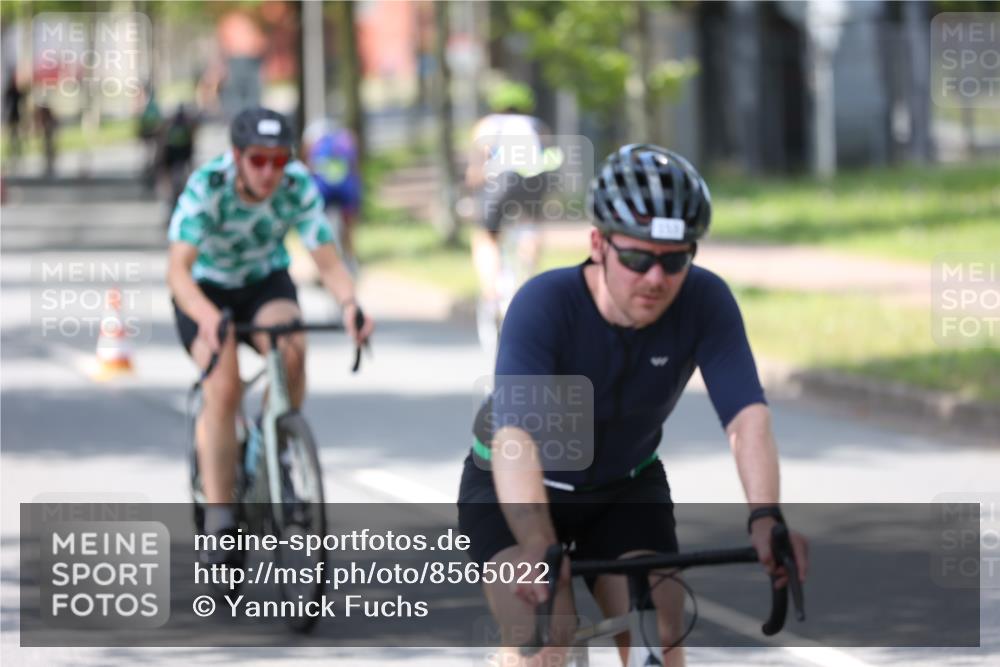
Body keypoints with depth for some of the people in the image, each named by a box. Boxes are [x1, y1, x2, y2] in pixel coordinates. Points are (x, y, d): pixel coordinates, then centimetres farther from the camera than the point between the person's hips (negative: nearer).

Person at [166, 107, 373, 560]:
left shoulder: (298, 186, -22)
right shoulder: (206, 186, -29)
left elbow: (328, 261, -22)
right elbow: (178, 268, -37)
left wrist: (349, 303, -44)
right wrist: (208, 318, -57)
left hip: (266, 282, 2)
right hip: (207, 289, -2)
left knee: (291, 351, -30)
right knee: (224, 387, -24)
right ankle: (218, 518, -16)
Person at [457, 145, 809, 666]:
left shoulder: (705, 302, -24)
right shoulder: (544, 304, -32)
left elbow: (747, 417, -34)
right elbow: (515, 435, -45)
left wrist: (765, 517, -54)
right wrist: (537, 546, -61)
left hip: (626, 490, 3)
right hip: (511, 489, -3)